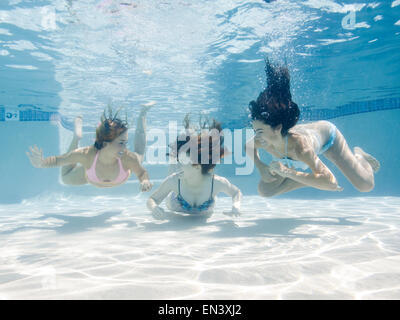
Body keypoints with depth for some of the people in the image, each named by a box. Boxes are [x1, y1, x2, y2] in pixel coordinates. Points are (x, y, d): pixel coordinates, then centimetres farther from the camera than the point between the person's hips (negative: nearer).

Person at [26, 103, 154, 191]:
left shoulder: (127, 157, -43)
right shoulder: (87, 155, -43)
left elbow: (142, 172, -26)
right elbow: (57, 160, -28)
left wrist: (145, 181, -48)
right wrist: (40, 163, -48)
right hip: (91, 176, 0)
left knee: (139, 156, 30)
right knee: (66, 179, 26)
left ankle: (142, 114, 33)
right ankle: (77, 137, 25)